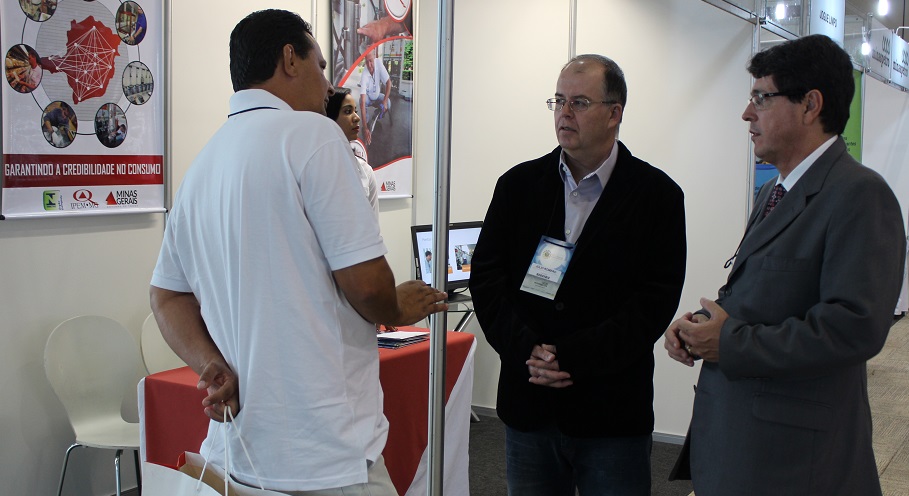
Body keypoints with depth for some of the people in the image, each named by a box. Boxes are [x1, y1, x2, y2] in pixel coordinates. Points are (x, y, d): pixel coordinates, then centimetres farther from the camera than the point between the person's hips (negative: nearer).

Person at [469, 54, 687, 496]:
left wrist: (570, 357, -16)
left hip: (613, 412, -2)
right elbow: (486, 277, 2)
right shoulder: (518, 185, 6)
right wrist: (527, 350, -14)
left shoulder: (658, 195, -3)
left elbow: (656, 300, -10)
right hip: (528, 406, 3)